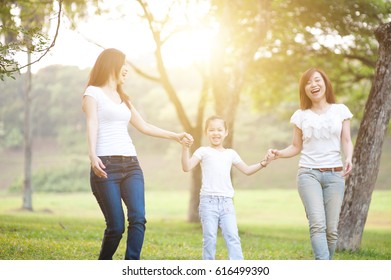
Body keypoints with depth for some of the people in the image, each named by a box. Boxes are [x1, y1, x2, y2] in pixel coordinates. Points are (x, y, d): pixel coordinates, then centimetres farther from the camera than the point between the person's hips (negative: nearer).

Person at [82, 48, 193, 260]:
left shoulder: (123, 98, 25)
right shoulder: (93, 92, 5)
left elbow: (144, 126, 32)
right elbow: (91, 125, -10)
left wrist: (175, 136, 33)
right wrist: (92, 155, -26)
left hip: (131, 164, 6)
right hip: (106, 165, -6)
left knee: (138, 217, -17)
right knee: (116, 226, -9)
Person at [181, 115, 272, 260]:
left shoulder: (231, 153, 18)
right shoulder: (203, 151, 6)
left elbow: (247, 170, 25)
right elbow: (187, 167, -6)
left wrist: (263, 163, 13)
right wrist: (185, 148, -18)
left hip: (226, 201, 3)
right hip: (208, 200, -3)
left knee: (232, 236, -7)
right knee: (210, 238, -4)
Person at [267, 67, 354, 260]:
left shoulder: (340, 110, 9)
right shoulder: (301, 115, 10)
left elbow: (346, 141, 6)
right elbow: (296, 147, 13)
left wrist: (349, 158, -15)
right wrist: (278, 154, -6)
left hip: (335, 174, 1)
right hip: (308, 173, -1)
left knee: (332, 229, -4)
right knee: (317, 224, -18)